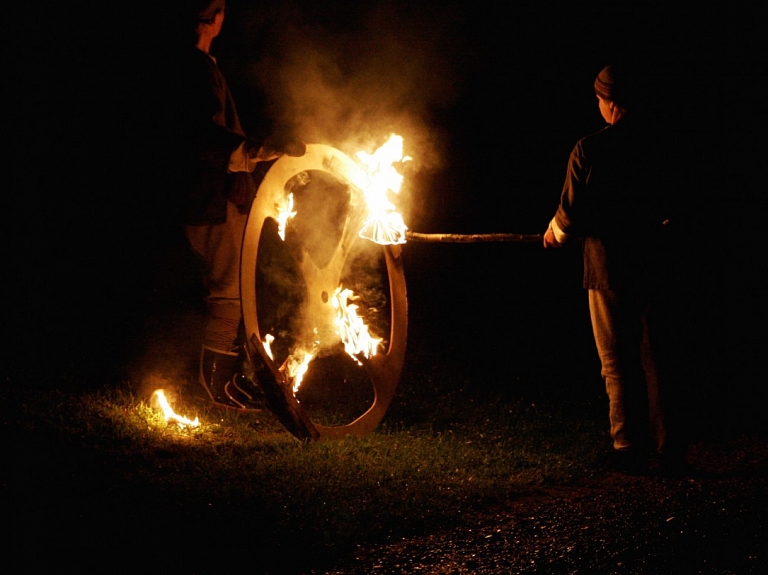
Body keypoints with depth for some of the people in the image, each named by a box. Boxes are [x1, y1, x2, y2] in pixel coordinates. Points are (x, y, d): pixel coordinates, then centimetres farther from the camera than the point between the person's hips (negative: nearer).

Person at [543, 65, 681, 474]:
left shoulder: (588, 150, -13)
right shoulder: (657, 144, 0)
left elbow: (572, 214, -9)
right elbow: (667, 207, 12)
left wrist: (555, 233, 13)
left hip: (608, 267, -4)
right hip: (652, 263, 4)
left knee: (617, 363, 4)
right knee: (652, 356, 14)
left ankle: (629, 449, 7)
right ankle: (663, 444, 18)